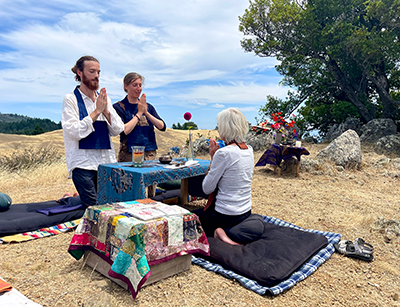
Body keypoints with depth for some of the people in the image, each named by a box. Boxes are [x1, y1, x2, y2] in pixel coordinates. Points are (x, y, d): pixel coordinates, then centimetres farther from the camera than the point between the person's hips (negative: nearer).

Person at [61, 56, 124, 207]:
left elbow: (118, 130, 7)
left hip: (107, 162, 5)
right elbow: (73, 132, -12)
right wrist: (97, 111, -12)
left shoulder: (104, 99, 13)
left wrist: (106, 110, -8)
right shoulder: (70, 99, -1)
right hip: (83, 163, -5)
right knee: (93, 208, -8)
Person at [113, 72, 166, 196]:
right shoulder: (118, 107, 0)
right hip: (129, 155, -4)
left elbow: (162, 127, 3)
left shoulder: (148, 107, 14)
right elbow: (124, 131, -14)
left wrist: (146, 113, -8)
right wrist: (139, 113, -9)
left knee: (151, 197, 8)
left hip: (150, 154, 5)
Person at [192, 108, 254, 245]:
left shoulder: (223, 153, -24)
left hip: (226, 217, -9)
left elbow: (207, 189, -15)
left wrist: (213, 157, -10)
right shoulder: (249, 150, 0)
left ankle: (216, 231, -4)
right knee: (201, 211, 33)